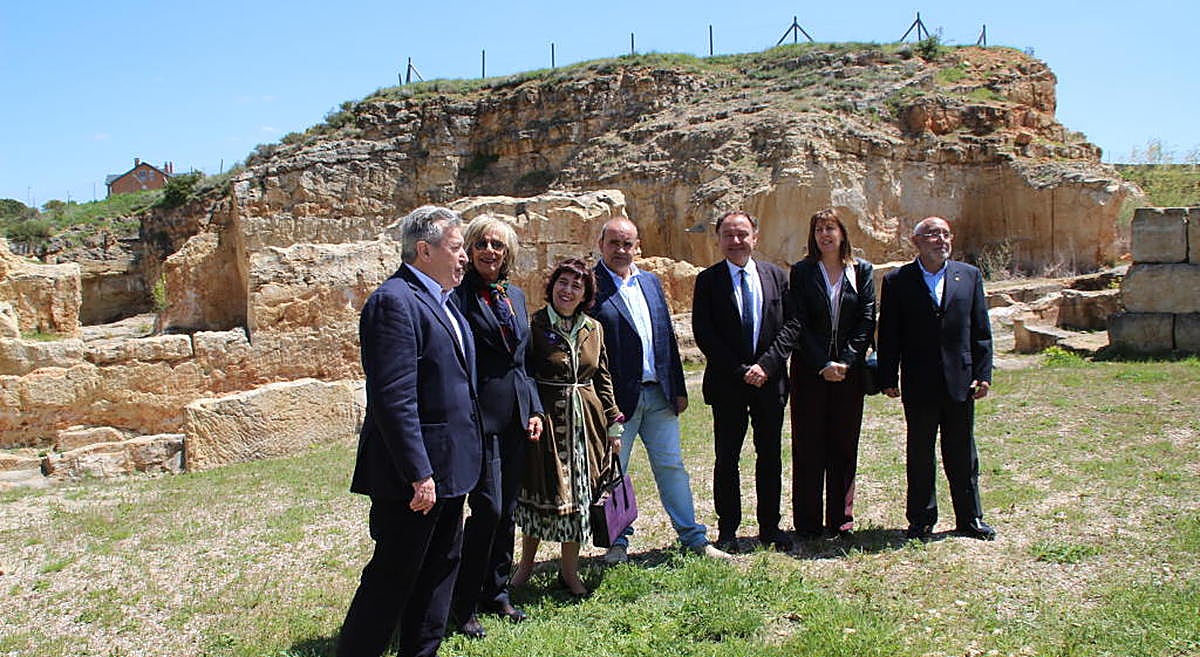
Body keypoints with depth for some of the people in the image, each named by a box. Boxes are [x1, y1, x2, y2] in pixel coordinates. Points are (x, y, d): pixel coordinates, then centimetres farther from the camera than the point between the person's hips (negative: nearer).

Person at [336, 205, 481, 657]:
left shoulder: (439, 300, 14)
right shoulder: (395, 301, -18)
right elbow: (393, 398, -24)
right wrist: (419, 474, -24)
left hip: (446, 468, 10)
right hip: (415, 472, -10)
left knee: (440, 569, 18)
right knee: (393, 577, 2)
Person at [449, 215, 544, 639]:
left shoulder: (515, 296, 14)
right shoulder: (459, 296, -8)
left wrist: (534, 409, 11)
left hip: (515, 415, 7)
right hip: (480, 414, -7)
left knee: (507, 509, 13)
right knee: (488, 508, -7)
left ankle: (496, 591, 27)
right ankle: (465, 604, 8)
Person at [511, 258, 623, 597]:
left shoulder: (593, 329, 8)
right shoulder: (533, 325, -6)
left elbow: (603, 378, 13)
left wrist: (612, 423, 10)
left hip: (585, 421, 4)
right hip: (544, 419, -4)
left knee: (579, 492, 9)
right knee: (540, 489, 7)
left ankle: (569, 570, 24)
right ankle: (527, 562, 29)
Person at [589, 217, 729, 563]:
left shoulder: (650, 282, 12)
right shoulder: (591, 287, -8)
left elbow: (668, 336, 14)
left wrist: (678, 388, 11)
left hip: (658, 392, 5)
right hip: (618, 397, -5)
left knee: (671, 464, 12)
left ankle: (694, 538, 21)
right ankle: (618, 542, 22)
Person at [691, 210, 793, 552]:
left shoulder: (776, 276, 7)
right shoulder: (708, 280, -1)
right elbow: (703, 334, -7)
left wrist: (765, 365, -12)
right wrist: (740, 370, -13)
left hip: (769, 380, 2)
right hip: (727, 383, -2)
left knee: (770, 457, 9)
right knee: (727, 459, 5)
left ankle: (770, 527, 21)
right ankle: (727, 530, 14)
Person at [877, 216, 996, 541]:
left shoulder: (969, 276, 7)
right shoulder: (898, 281, 1)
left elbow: (981, 329, 7)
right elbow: (888, 335, 1)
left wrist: (983, 374, 1)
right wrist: (888, 378, -4)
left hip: (960, 380, 2)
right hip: (918, 384, -2)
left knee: (962, 453, 11)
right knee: (920, 454, 7)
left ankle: (970, 518, 23)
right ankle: (921, 520, 18)